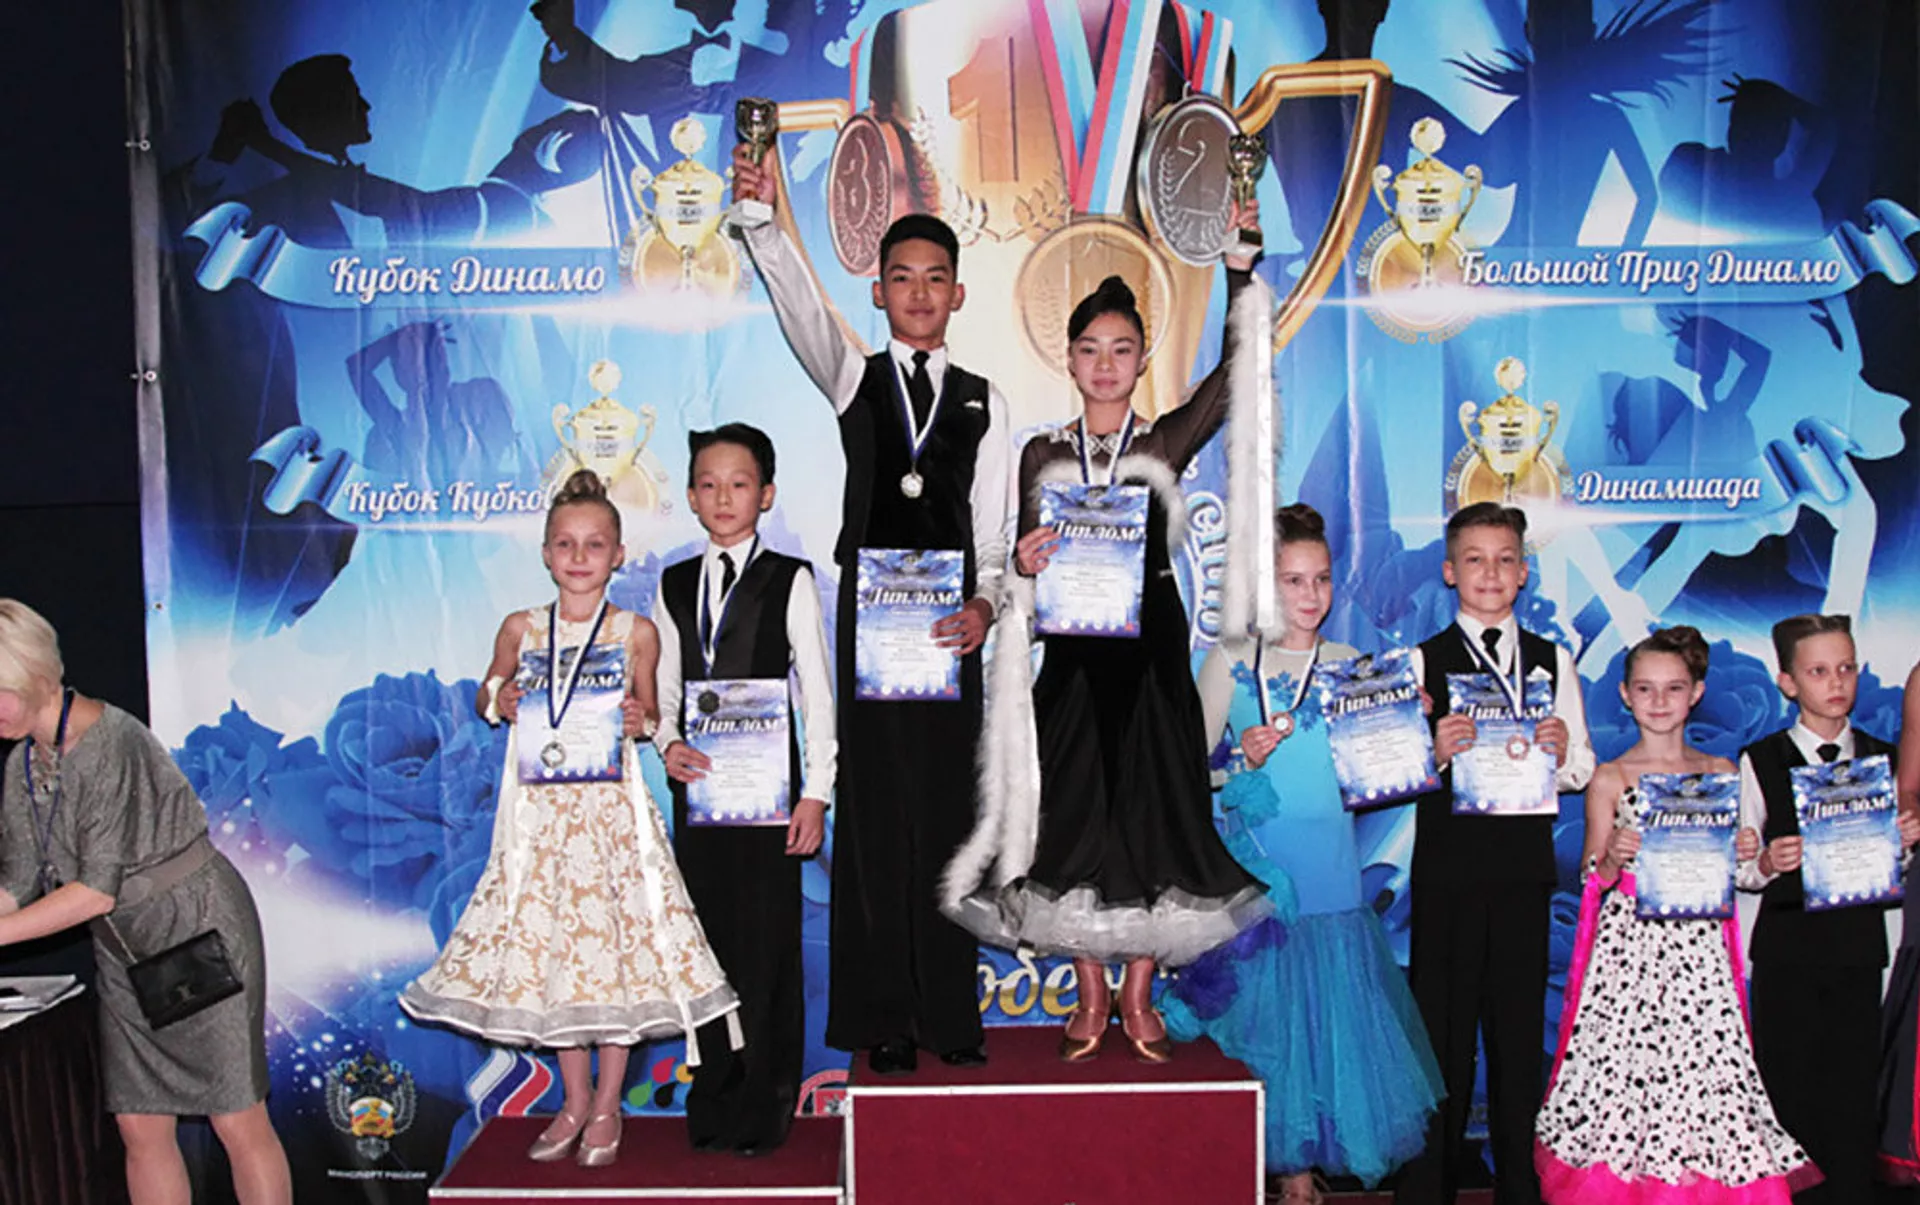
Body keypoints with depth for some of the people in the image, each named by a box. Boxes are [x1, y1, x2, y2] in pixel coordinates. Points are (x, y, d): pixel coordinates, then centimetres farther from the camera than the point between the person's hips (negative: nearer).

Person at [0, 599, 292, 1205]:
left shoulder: (110, 744, -22)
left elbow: (97, 890, -23)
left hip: (201, 936, -8)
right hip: (125, 954, 8)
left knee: (239, 1123, -3)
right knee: (141, 1130, 7)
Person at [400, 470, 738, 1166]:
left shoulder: (636, 632, 1)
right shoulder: (521, 629, 4)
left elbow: (649, 712, 8)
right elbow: (487, 696, 15)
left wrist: (643, 723, -14)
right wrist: (497, 703, -7)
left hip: (612, 804, -2)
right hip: (541, 806, 2)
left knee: (616, 937, 1)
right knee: (546, 941, 7)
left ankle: (607, 1105, 18)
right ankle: (574, 1101, 24)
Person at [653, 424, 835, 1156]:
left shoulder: (789, 580, -2)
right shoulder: (674, 586, 11)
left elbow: (818, 695, -3)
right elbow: (664, 692, 13)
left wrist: (816, 792, -8)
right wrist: (667, 745, -8)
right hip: (697, 781, 4)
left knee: (768, 939, 0)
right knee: (708, 937, 9)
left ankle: (762, 1107, 11)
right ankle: (713, 1101, 20)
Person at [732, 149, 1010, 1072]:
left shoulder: (983, 401, 12)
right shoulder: (856, 378, 9)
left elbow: (993, 528, 7)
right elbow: (800, 309, -11)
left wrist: (984, 604, -11)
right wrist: (763, 219, -27)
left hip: (949, 619, 1)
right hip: (870, 609, -1)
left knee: (948, 810, 5)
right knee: (874, 810, 0)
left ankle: (949, 1013, 14)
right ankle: (881, 1019, 9)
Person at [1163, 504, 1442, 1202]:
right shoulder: (1230, 662, 3)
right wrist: (1248, 760, -14)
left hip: (1327, 872, 1)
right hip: (1252, 867, -1)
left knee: (1326, 1008, 3)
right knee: (1263, 1013, 3)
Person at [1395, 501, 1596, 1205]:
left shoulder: (1553, 660, 10)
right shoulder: (1422, 662, 1)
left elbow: (1581, 771, 10)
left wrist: (1561, 752, -11)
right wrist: (1437, 755, -22)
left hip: (1525, 865, 3)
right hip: (1447, 865, -2)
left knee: (1520, 1027, 9)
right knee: (1442, 1028, 2)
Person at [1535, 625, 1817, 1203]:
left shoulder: (1721, 772, 11)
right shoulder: (1610, 778, 2)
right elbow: (1594, 879, 2)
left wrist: (1748, 852, -4)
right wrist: (1614, 858, -19)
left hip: (1698, 948, 2)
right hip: (1630, 943, -2)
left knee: (1705, 1066, -4)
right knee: (1622, 1063, -5)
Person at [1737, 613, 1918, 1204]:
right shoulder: (1759, 762, 0)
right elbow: (1738, 868, 0)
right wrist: (1766, 865, -20)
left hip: (1859, 948, 2)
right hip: (1786, 949, -2)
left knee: (1854, 1086, 5)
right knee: (1787, 1090, 2)